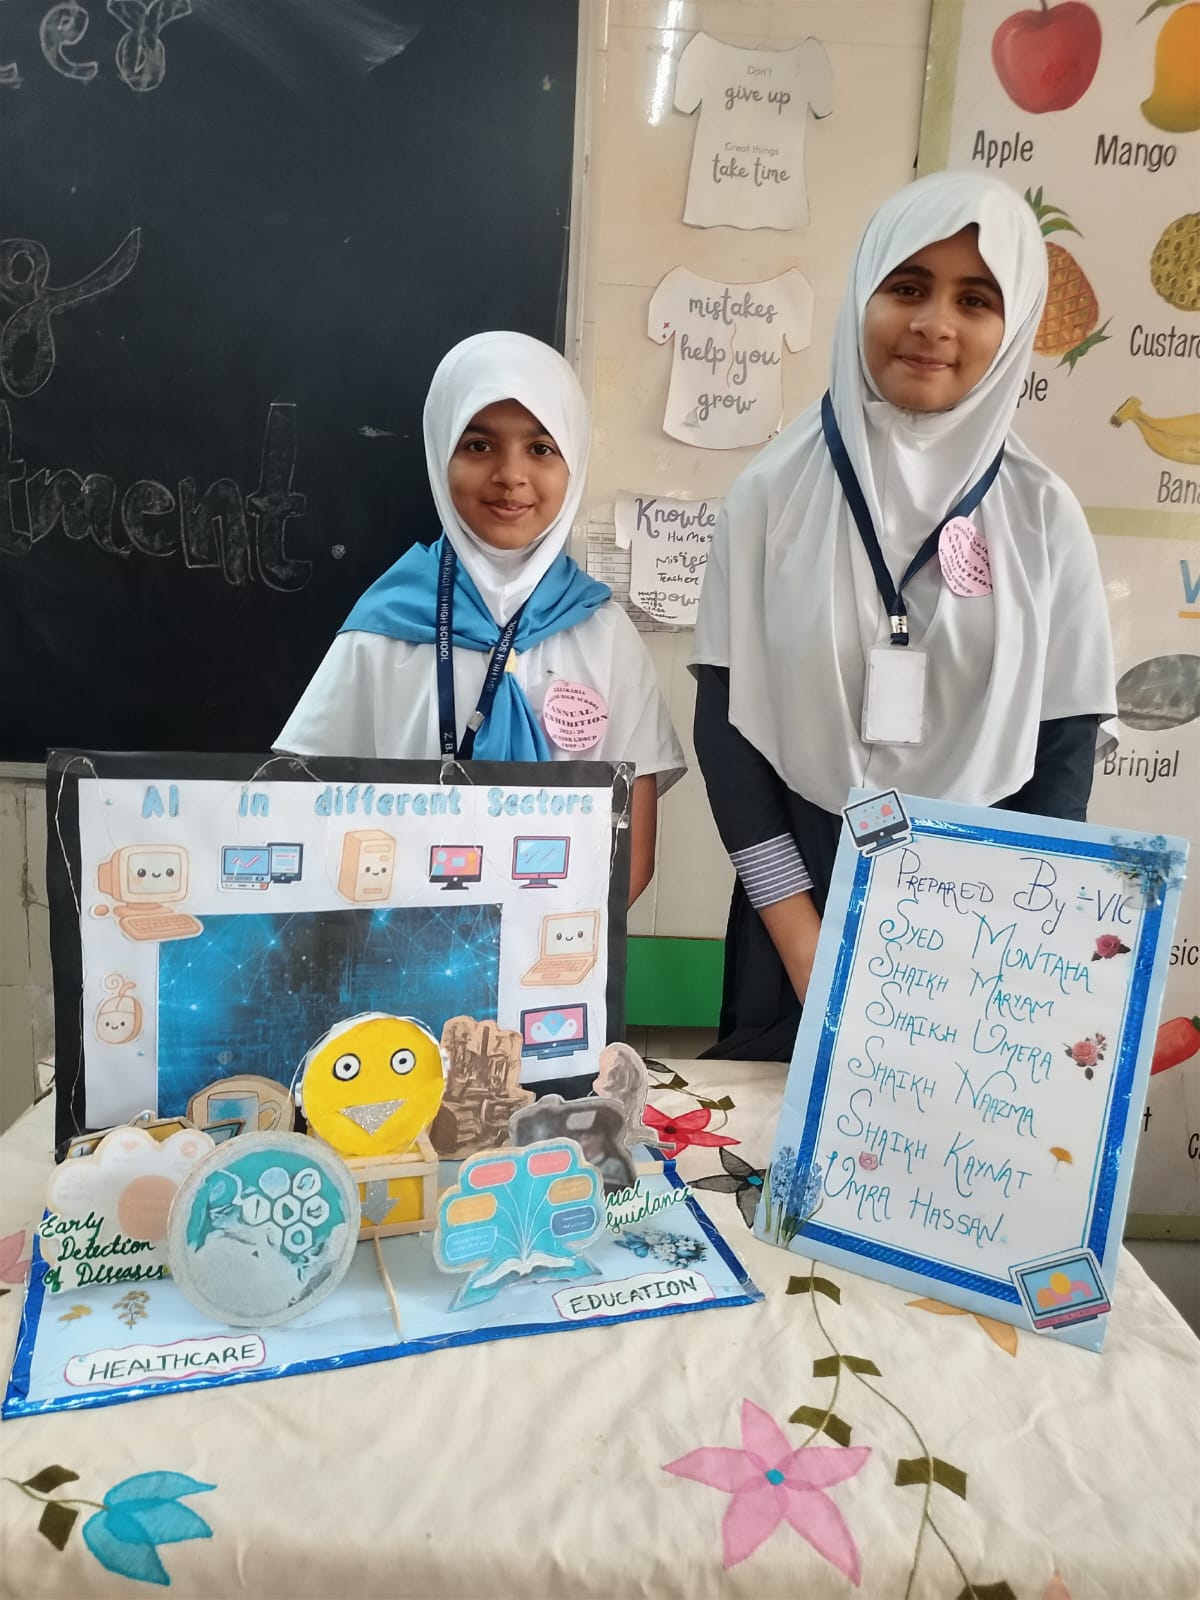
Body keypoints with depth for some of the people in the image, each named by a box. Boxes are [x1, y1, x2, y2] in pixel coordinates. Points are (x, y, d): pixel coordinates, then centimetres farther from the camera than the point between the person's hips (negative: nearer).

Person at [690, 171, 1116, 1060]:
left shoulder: (1043, 516, -2)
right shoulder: (776, 490, -5)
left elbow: (1065, 746, 0)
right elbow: (728, 720, -5)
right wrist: (804, 937, -9)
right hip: (803, 892, 0)